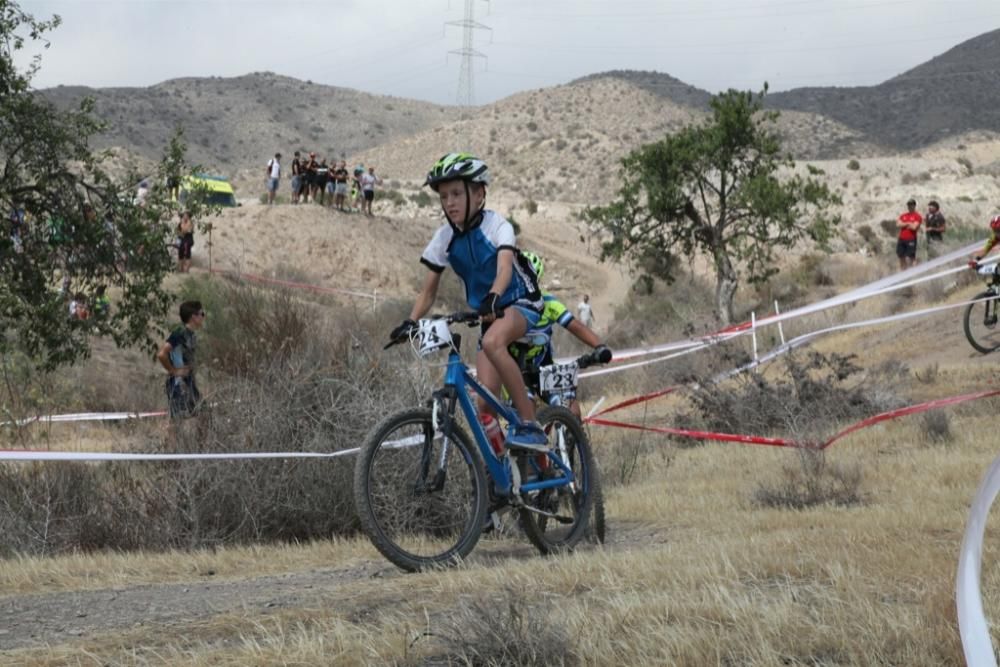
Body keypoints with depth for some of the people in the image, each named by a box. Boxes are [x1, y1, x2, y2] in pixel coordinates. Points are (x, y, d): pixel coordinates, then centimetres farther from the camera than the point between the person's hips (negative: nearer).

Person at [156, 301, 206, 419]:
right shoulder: (179, 333, -18)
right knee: (182, 419, -8)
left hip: (189, 381, 9)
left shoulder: (192, 334, 10)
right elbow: (161, 354, -27)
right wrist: (173, 371, -17)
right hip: (178, 382, -9)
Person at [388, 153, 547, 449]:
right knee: (485, 404, -9)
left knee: (492, 342, -39)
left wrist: (492, 298, -54)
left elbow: (504, 268, -34)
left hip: (520, 305, -5)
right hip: (488, 315, 5)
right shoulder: (445, 238, -4)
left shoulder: (496, 225, -17)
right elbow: (428, 291, 1)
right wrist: (410, 322, -16)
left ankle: (530, 425, -33)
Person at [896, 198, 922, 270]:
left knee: (910, 258, -8)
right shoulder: (903, 215, 16)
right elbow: (898, 224, 2)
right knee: (901, 257, 8)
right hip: (901, 239, 6)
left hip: (911, 240, -6)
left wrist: (904, 224, 1)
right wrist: (908, 224, -6)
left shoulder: (917, 216, -2)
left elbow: (914, 227, -13)